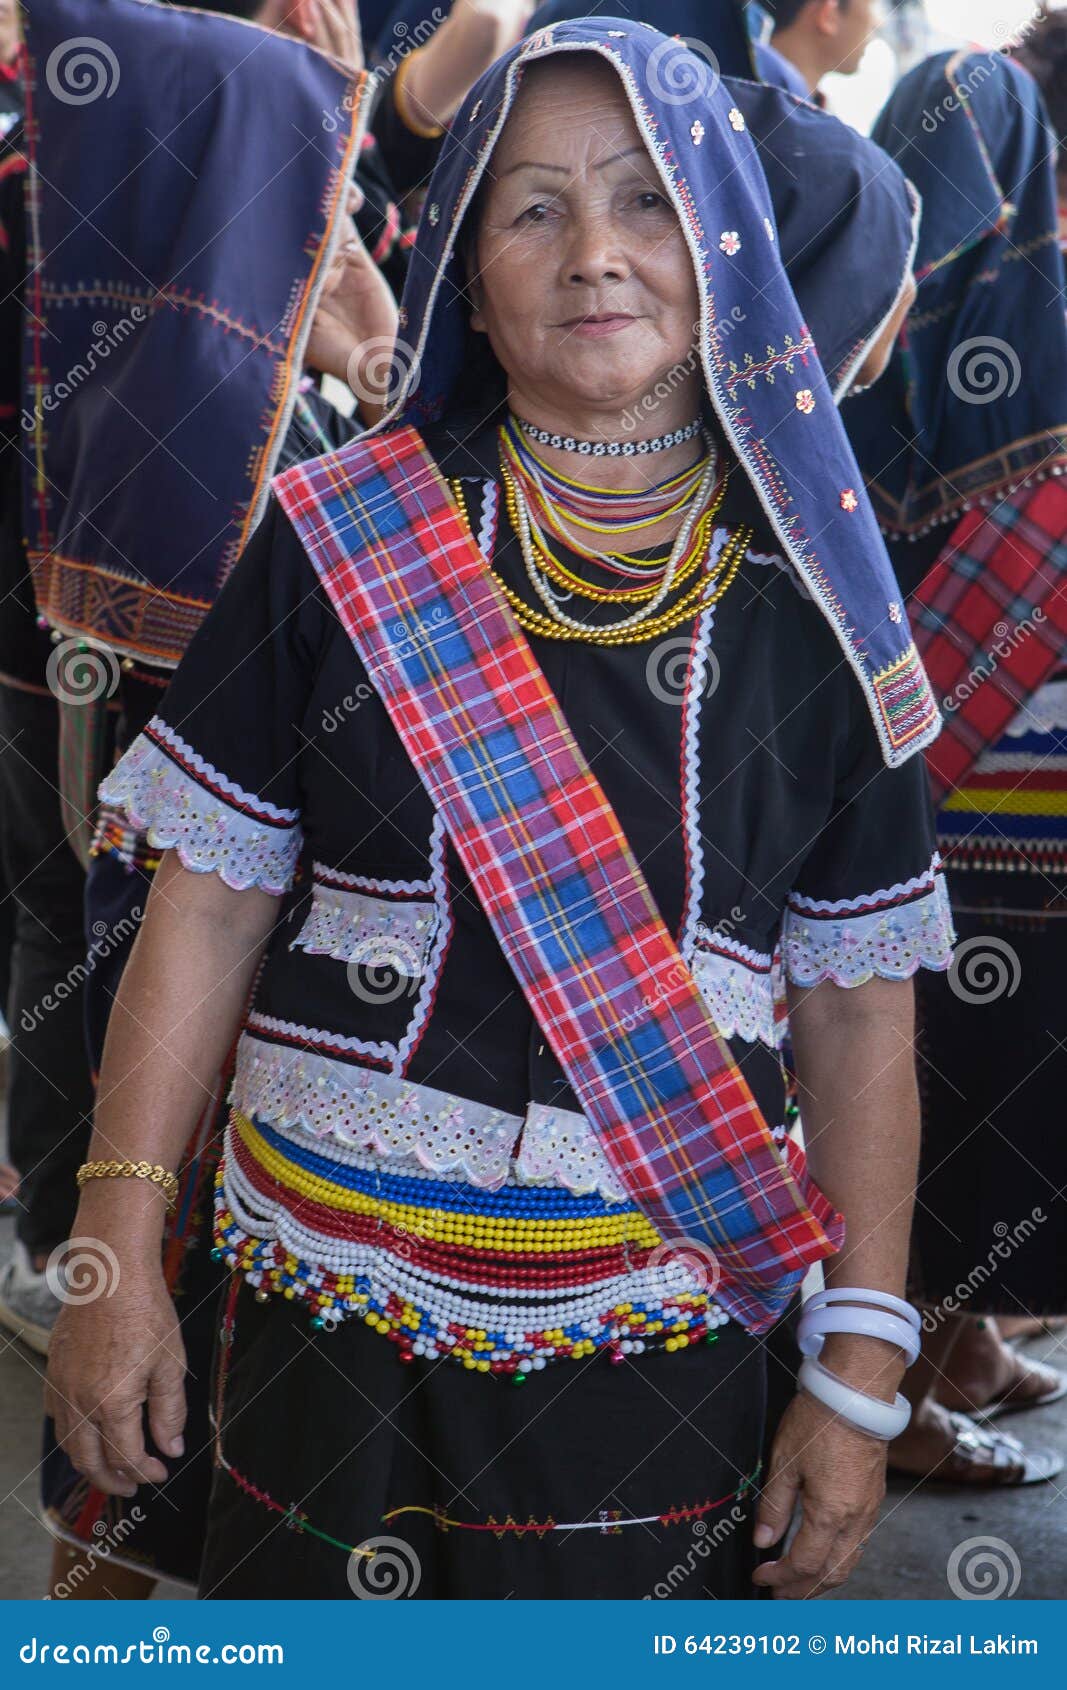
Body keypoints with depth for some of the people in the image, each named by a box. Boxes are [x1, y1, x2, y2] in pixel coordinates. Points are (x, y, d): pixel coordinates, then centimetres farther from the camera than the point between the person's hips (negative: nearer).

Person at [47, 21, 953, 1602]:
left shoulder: (812, 606, -3)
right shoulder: (345, 536, -5)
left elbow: (858, 1011, 0)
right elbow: (211, 903, -2)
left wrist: (862, 1370, -1)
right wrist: (119, 1258, -5)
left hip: (656, 1349, 0)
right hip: (323, 1314, 0)